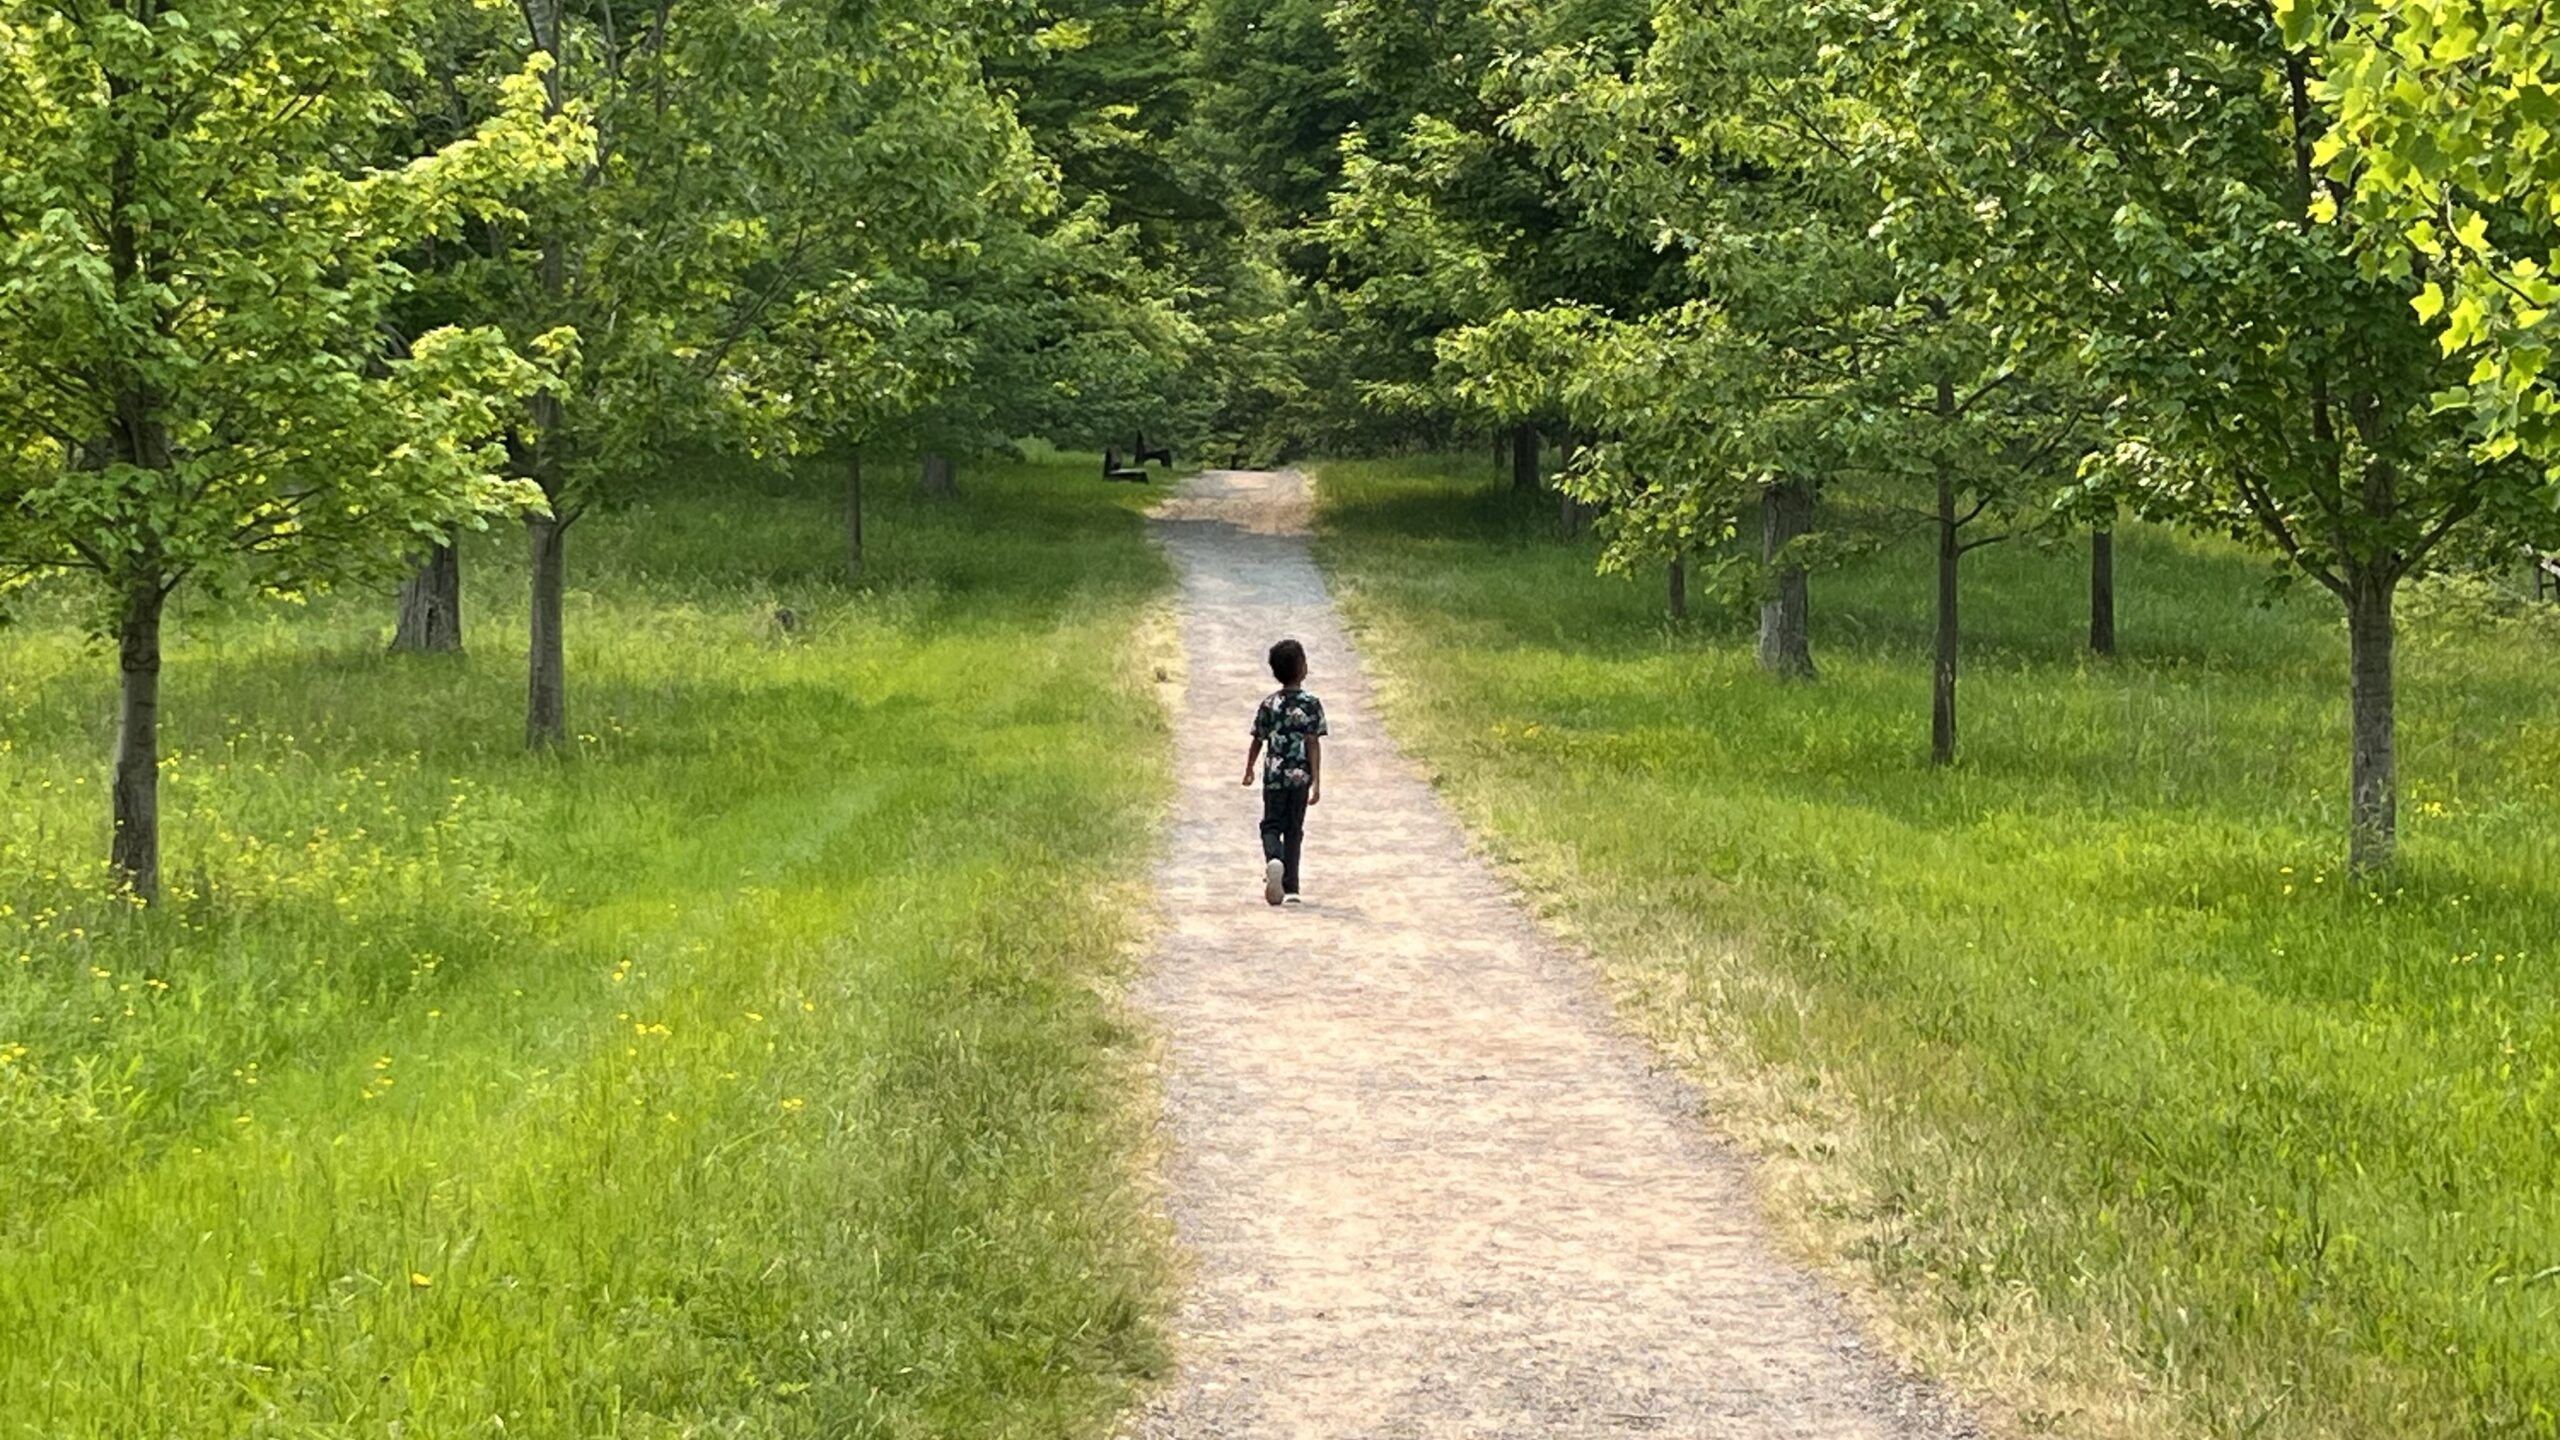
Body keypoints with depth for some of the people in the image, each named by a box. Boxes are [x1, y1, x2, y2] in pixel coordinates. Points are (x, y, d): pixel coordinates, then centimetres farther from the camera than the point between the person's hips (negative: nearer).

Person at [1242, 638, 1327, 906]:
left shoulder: (1269, 704, 0)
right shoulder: (1311, 704, -6)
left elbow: (1258, 741, 5)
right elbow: (1313, 744, -10)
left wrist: (1249, 770, 21)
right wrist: (1317, 781, -10)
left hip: (1274, 775, 1)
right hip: (1300, 775, -1)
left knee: (1272, 825, 8)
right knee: (1294, 830, 10)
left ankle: (1273, 860, -24)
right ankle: (1290, 888, 10)